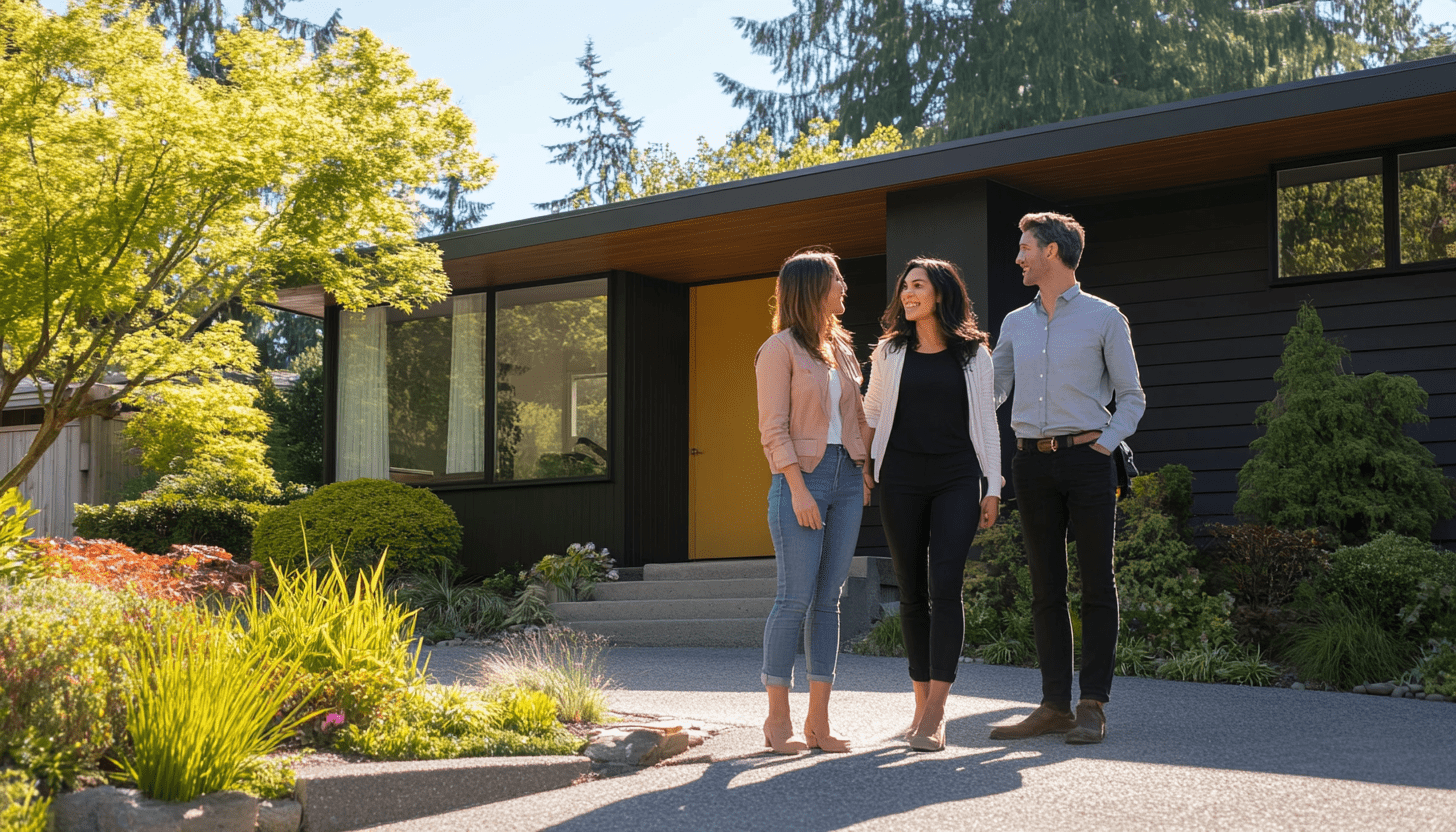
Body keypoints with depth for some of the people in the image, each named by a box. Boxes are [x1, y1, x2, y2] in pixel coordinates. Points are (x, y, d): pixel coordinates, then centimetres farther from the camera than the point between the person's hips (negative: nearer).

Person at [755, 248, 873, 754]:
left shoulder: (840, 346, 18)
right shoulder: (781, 348, -3)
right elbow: (773, 427, -9)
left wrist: (862, 472, 10)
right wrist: (798, 487, -16)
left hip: (846, 476, 7)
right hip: (803, 475, -7)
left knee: (829, 599, 4)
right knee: (796, 598, -8)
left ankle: (818, 720, 7)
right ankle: (777, 719, 0)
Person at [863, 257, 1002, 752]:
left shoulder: (974, 353, 6)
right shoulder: (890, 352, 8)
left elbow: (987, 423, 7)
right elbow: (870, 413, 17)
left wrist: (993, 488, 2)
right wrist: (865, 470, 9)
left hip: (957, 479, -2)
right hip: (901, 481, 2)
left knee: (945, 586, -14)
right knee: (912, 591, 4)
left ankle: (935, 716, -15)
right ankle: (922, 704, 14)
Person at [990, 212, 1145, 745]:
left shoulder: (1103, 318, 4)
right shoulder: (1016, 323, 16)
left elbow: (1131, 396, 5)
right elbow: (992, 391, 22)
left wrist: (1105, 444, -8)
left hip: (1086, 457, -4)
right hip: (1032, 461, 4)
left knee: (1096, 583, -3)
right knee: (1045, 586, 5)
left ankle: (1093, 705, 1)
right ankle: (1055, 705, 9)